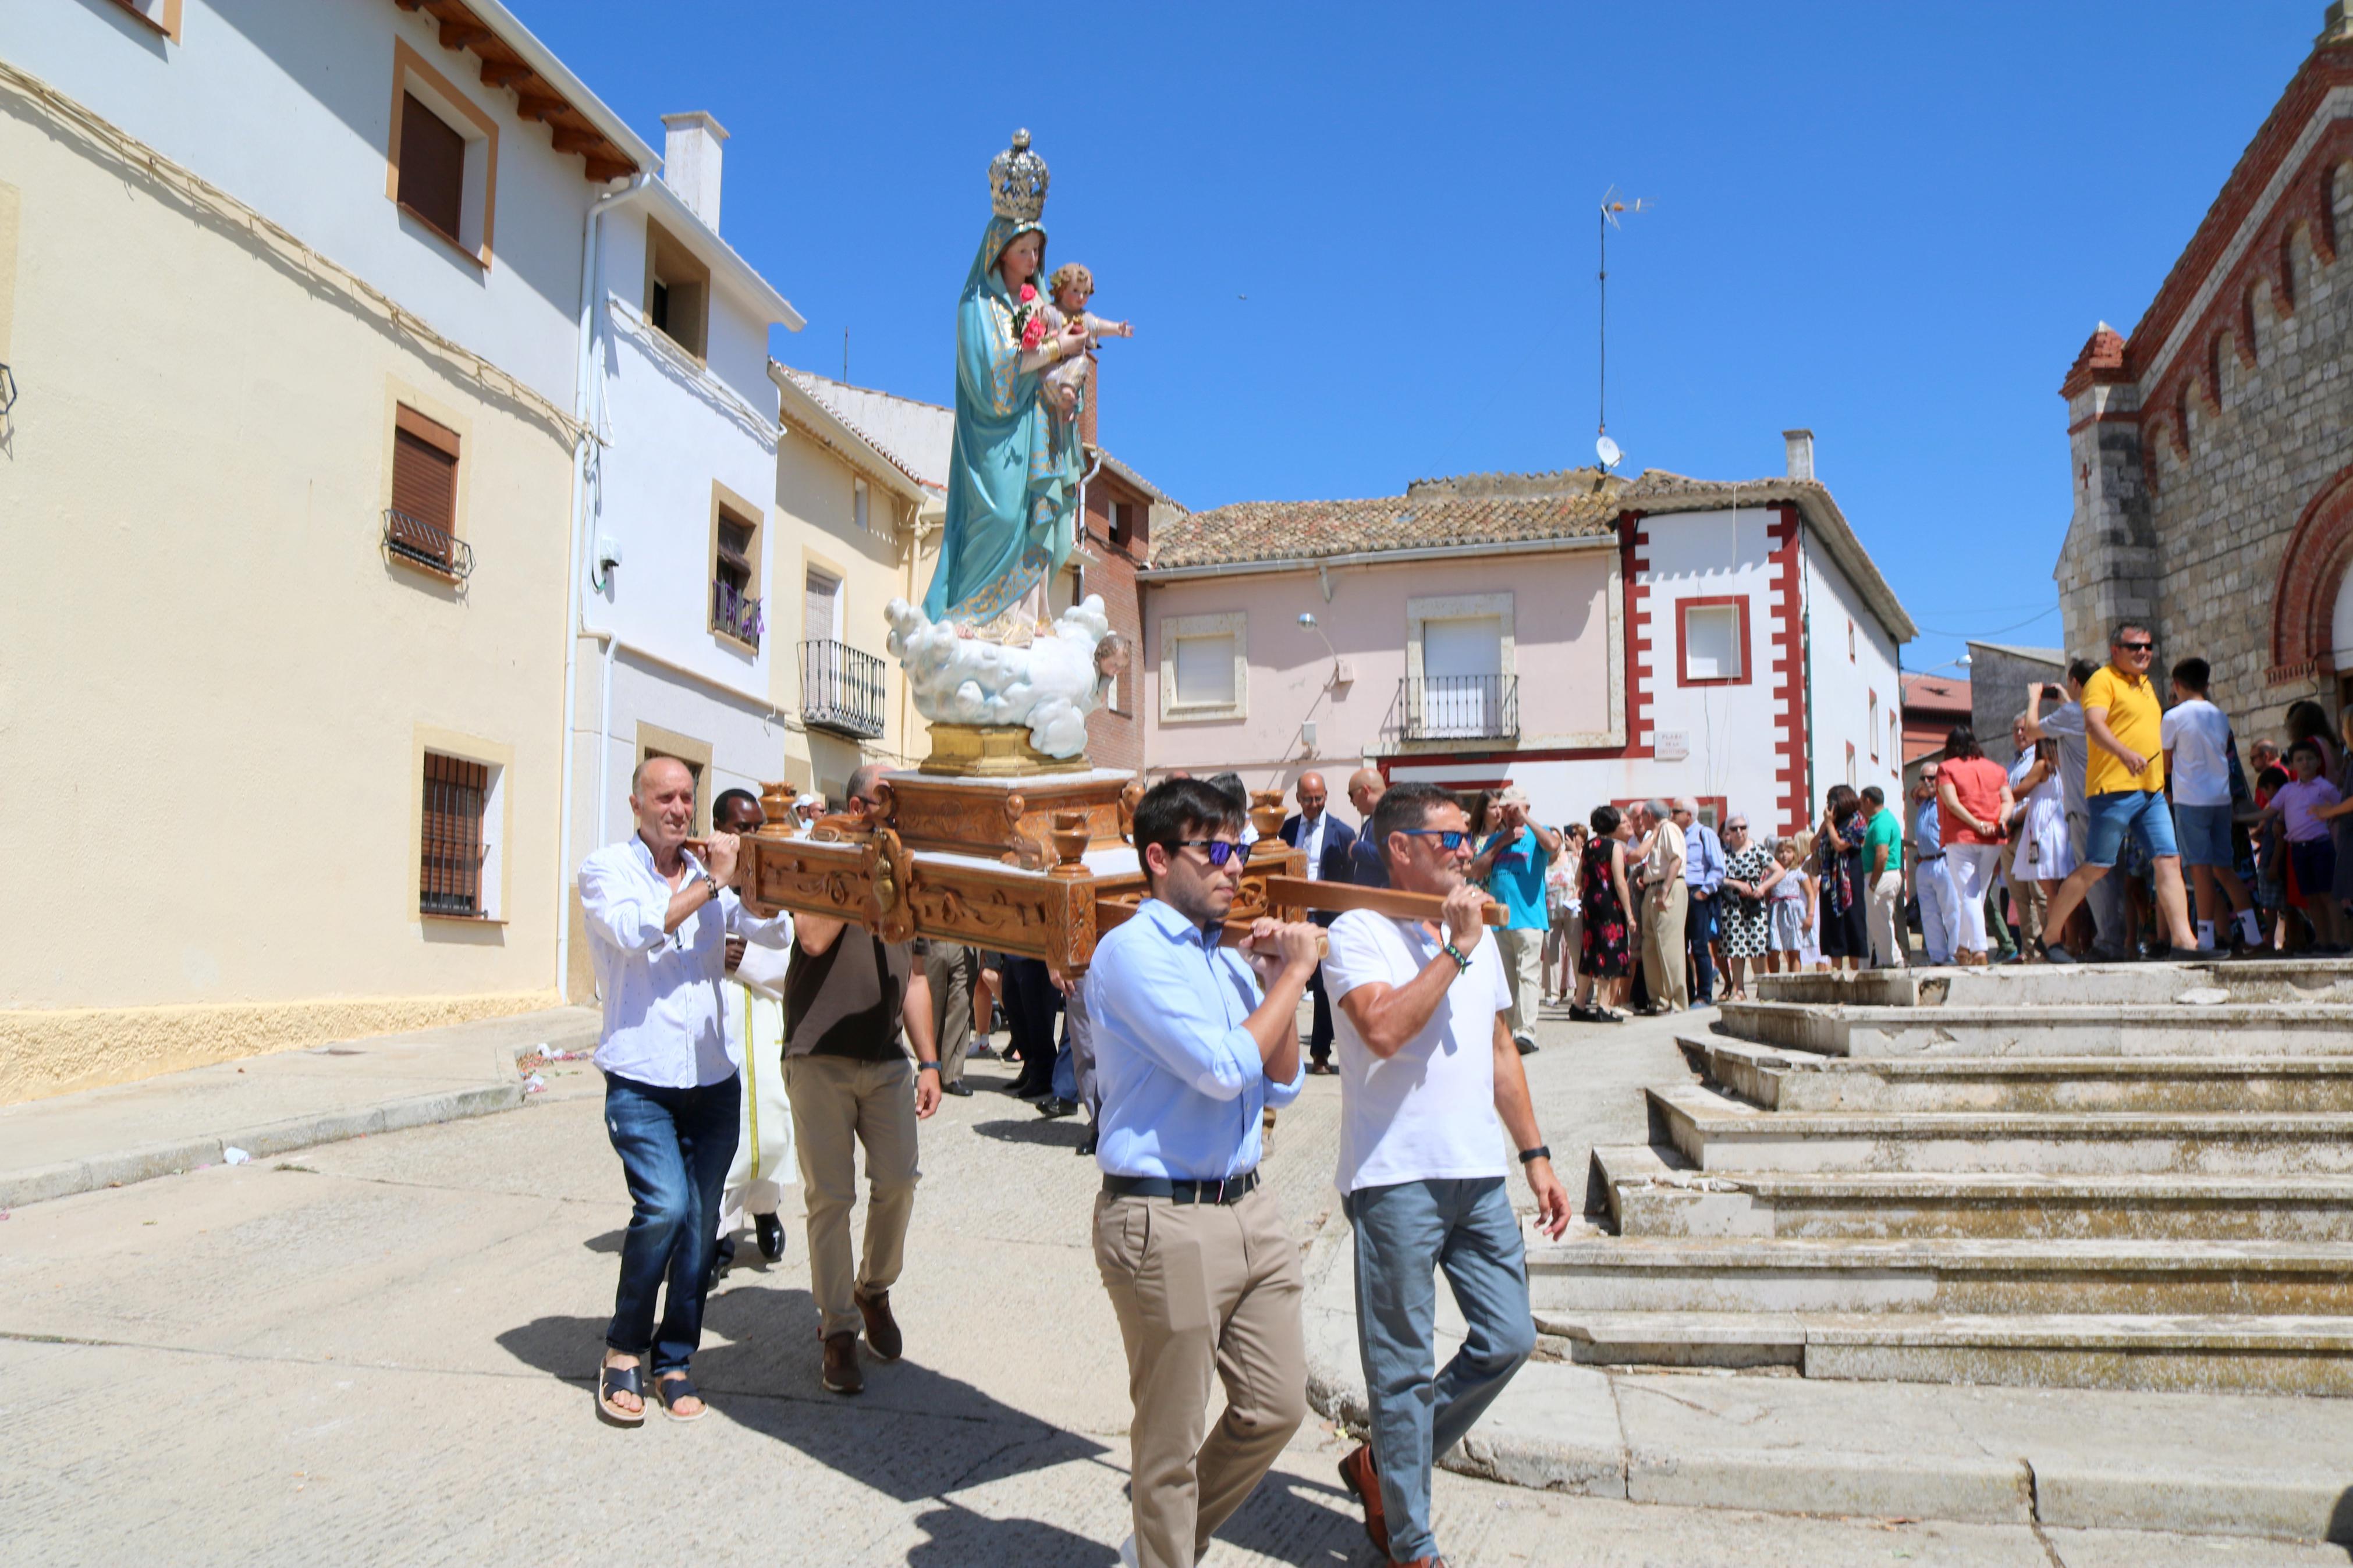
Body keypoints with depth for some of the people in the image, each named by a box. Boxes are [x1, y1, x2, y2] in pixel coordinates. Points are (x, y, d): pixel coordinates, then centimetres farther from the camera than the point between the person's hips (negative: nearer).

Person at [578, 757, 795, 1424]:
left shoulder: (711, 875, 12)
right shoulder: (606, 869, 1)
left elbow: (776, 931, 2)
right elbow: (635, 931, -18)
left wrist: (741, 876, -12)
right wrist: (710, 884, -13)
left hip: (714, 1077, 4)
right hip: (640, 1078, -4)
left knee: (701, 1223, 5)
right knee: (664, 1206, -18)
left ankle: (673, 1361, 21)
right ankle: (624, 1348, 4)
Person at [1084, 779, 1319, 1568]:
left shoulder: (1228, 955, 12)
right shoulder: (1133, 951, -12)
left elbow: (1280, 1085, 13)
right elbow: (1224, 1068, -21)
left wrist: (1276, 980, 1)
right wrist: (1293, 975, -10)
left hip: (1249, 1208, 8)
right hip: (1166, 1222, -8)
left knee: (1277, 1407, 15)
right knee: (1172, 1440, 6)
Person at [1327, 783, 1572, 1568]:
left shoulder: (1478, 933, 16)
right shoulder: (1360, 932, -8)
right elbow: (1383, 1030, -26)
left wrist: (1535, 1156, 18)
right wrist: (1455, 948, -19)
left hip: (1479, 1176, 7)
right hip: (1397, 1179, -7)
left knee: (1508, 1339, 8)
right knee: (1405, 1369, 3)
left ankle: (1384, 1465, 27)